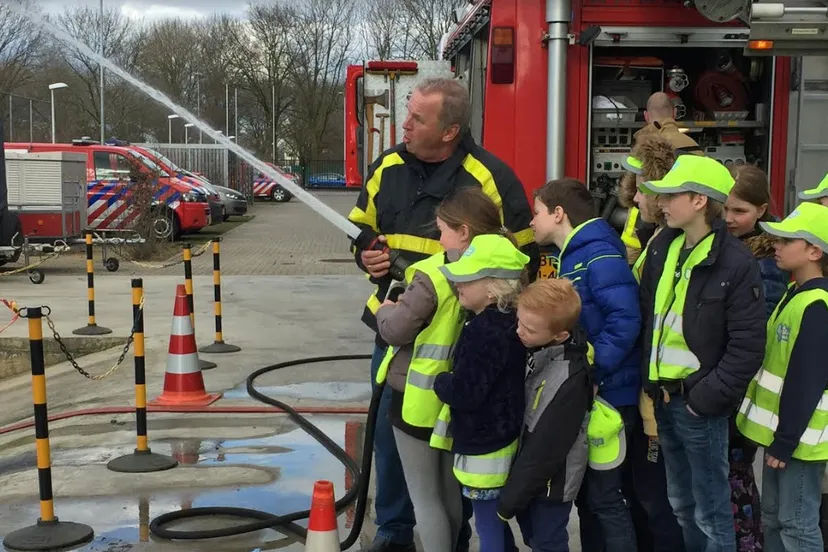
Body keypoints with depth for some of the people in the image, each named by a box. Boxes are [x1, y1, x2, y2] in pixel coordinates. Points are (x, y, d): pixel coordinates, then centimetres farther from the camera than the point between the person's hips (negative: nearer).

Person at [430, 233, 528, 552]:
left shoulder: (485, 331, -25)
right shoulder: (507, 321, 5)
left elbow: (463, 392, -27)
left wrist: (438, 381, -10)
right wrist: (450, 381, 10)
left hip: (484, 448, -10)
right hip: (500, 438, 10)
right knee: (496, 522, 23)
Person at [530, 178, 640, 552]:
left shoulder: (599, 255, -16)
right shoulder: (571, 258, 14)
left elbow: (625, 320, -25)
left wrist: (592, 374, -24)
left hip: (605, 395, -9)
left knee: (604, 496, -2)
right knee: (585, 491, 17)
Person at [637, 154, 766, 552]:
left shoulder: (736, 263, -16)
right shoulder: (662, 247, 4)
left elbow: (747, 347, -16)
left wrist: (707, 397, -16)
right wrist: (649, 379, 4)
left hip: (699, 402, -7)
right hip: (663, 396, 7)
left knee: (711, 512, 4)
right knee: (681, 504, 21)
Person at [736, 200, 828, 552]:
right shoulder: (795, 294, 11)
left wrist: (785, 441, -19)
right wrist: (777, 435, 17)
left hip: (797, 439, -10)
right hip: (780, 431, 10)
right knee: (773, 520, 18)